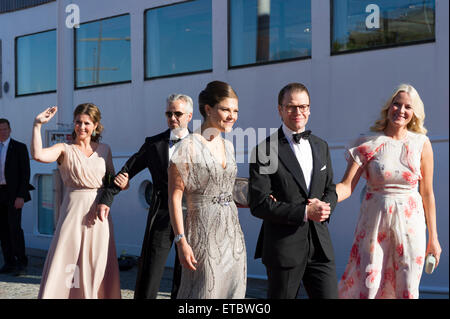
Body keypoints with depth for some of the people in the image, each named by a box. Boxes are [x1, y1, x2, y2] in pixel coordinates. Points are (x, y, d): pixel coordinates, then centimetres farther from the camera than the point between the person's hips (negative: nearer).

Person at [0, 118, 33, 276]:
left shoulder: (20, 147, -5)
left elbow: (25, 173, -9)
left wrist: (21, 196, -17)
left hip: (13, 193, -5)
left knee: (15, 227, -12)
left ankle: (21, 264, -4)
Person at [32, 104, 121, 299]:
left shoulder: (104, 149, 11)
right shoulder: (65, 150, 0)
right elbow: (38, 155, -19)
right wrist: (37, 125, -20)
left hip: (99, 215, 3)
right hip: (74, 212, -3)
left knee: (97, 267, 5)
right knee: (63, 266, -7)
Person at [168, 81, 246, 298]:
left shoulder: (228, 146, 12)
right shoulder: (188, 147, -11)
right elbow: (174, 197, -13)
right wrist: (181, 241, -18)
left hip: (232, 231, 7)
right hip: (204, 234, -7)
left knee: (232, 292, 8)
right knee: (203, 292, -3)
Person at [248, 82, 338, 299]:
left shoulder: (321, 146, 13)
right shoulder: (265, 151, -8)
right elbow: (259, 205, -13)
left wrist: (324, 207, -6)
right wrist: (304, 213, -19)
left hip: (320, 245, 5)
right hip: (283, 247, -5)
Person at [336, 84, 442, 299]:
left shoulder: (421, 144, 2)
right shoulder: (368, 143, -1)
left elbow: (427, 194, 6)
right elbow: (347, 186, -8)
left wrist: (433, 238, 8)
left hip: (410, 224, 1)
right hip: (374, 222, -1)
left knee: (408, 291, 3)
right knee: (366, 290, -2)